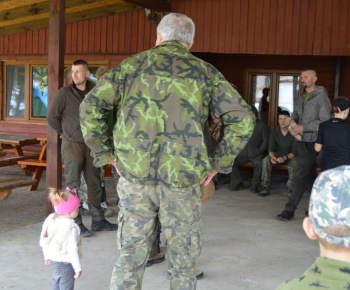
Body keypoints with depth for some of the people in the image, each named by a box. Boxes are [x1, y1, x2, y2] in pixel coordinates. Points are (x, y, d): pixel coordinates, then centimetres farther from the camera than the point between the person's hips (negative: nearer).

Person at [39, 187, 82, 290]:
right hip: (65, 264, -8)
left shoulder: (50, 220, -3)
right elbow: (72, 249, -25)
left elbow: (43, 241, 8)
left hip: (53, 261, 8)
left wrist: (47, 256, 23)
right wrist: (78, 268, -17)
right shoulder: (71, 227, -26)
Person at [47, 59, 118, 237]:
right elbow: (52, 117, -6)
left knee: (95, 183, 10)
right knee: (72, 185, 0)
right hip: (72, 145, -5)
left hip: (90, 145, 5)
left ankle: (98, 220, 21)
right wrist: (64, 133, 5)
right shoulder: (64, 93, -10)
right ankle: (76, 224, 7)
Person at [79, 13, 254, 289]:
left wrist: (107, 155, 7)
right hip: (182, 181, -1)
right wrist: (218, 164, 5)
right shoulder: (204, 71, 6)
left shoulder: (132, 64, 8)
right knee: (184, 259, 14)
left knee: (130, 256, 12)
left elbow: (90, 107, 3)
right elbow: (243, 119, -1)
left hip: (134, 176, 1)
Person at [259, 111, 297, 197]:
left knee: (294, 162, -36)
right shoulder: (274, 131, -5)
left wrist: (285, 158, -35)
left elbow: (295, 151, -17)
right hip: (278, 154, 3)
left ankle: (291, 188, -25)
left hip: (290, 156, -3)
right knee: (266, 160, -26)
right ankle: (266, 188, -25)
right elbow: (271, 148, -5)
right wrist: (272, 156, -29)